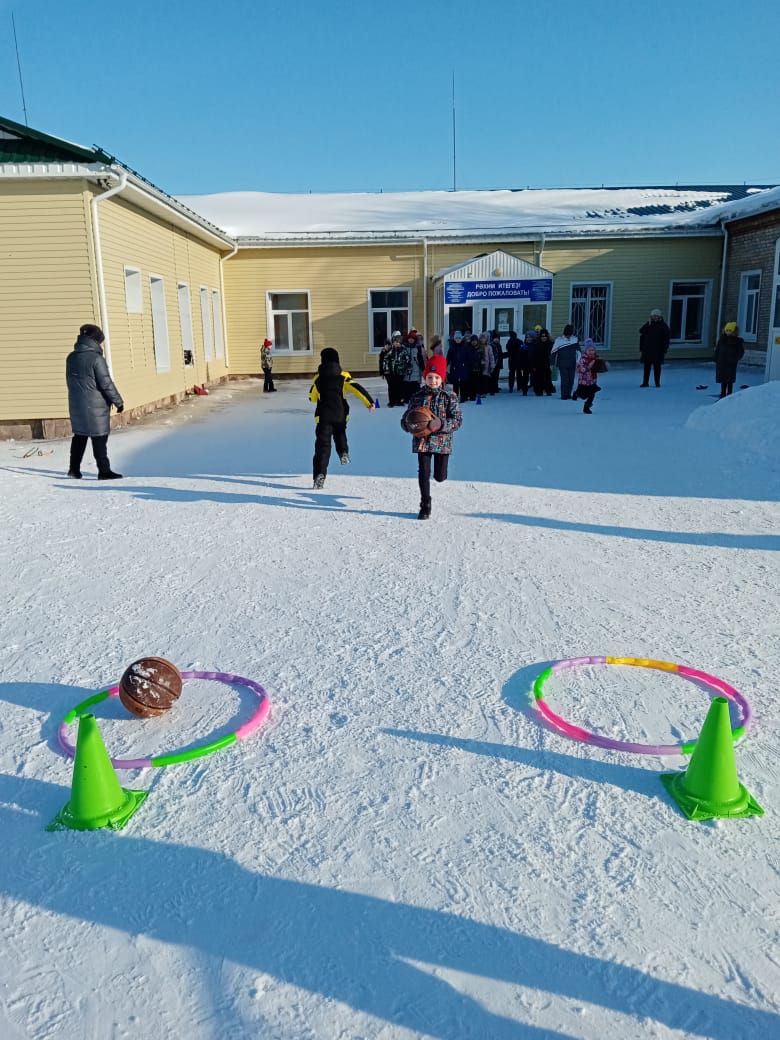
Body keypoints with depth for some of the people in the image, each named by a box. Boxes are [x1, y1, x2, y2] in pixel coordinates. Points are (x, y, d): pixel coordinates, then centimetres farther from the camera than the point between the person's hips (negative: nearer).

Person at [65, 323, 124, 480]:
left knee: (79, 436, 16)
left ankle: (74, 469, 20)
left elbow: (70, 381, 17)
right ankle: (104, 471, 1)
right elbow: (106, 383, -16)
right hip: (95, 406, -7)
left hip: (76, 405, 7)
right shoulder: (96, 358, -15)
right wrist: (118, 401, -8)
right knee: (99, 438, -2)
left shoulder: (71, 358, 8)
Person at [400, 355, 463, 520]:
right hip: (422, 441, 1)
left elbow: (457, 419, -8)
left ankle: (439, 471, 46)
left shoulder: (449, 396, -3)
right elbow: (405, 419, 8)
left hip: (442, 441, -1)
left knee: (440, 477, 7)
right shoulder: (417, 396, 3)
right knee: (423, 473, -2)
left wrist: (441, 424, -24)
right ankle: (425, 507, 10)